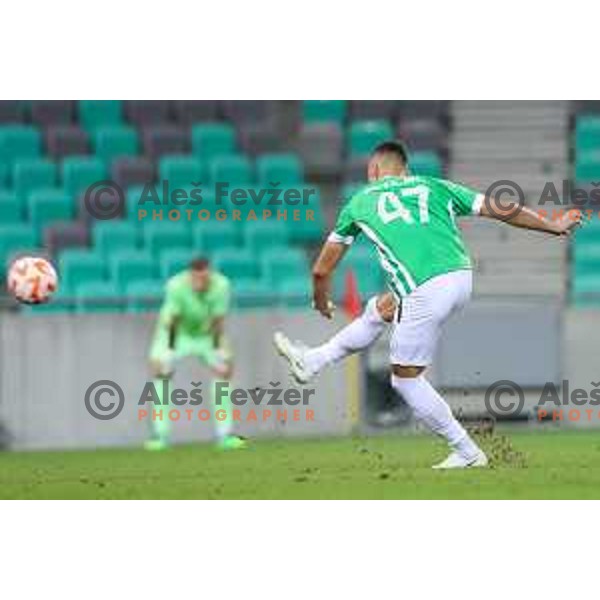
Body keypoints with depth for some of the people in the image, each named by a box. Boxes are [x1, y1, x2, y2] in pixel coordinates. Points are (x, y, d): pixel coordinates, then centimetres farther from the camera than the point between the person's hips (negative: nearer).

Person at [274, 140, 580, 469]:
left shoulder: (360, 202, 15)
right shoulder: (436, 187, 19)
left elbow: (321, 270, 24)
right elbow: (502, 209, 20)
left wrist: (321, 303, 45)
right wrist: (553, 226, 32)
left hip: (426, 291, -6)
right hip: (462, 278, 6)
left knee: (406, 379, 11)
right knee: (378, 311, 27)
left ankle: (467, 452, 13)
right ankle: (311, 362, 43)